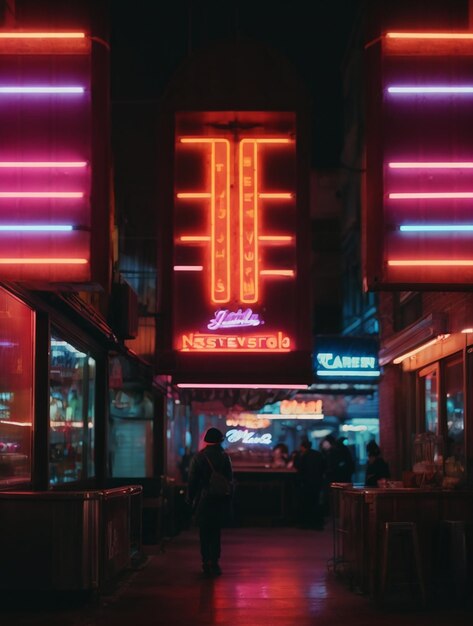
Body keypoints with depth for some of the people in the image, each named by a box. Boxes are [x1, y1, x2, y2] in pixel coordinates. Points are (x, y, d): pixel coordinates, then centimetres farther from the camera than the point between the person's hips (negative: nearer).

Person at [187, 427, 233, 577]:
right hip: (220, 501, 1)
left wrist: (190, 499, 4)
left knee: (204, 533, 9)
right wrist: (229, 500, 5)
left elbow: (192, 481, -5)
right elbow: (230, 479, -2)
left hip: (203, 501, -1)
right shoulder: (224, 457, -2)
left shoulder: (198, 457, -5)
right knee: (216, 532, 8)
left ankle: (206, 563, 8)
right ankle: (214, 563, -1)